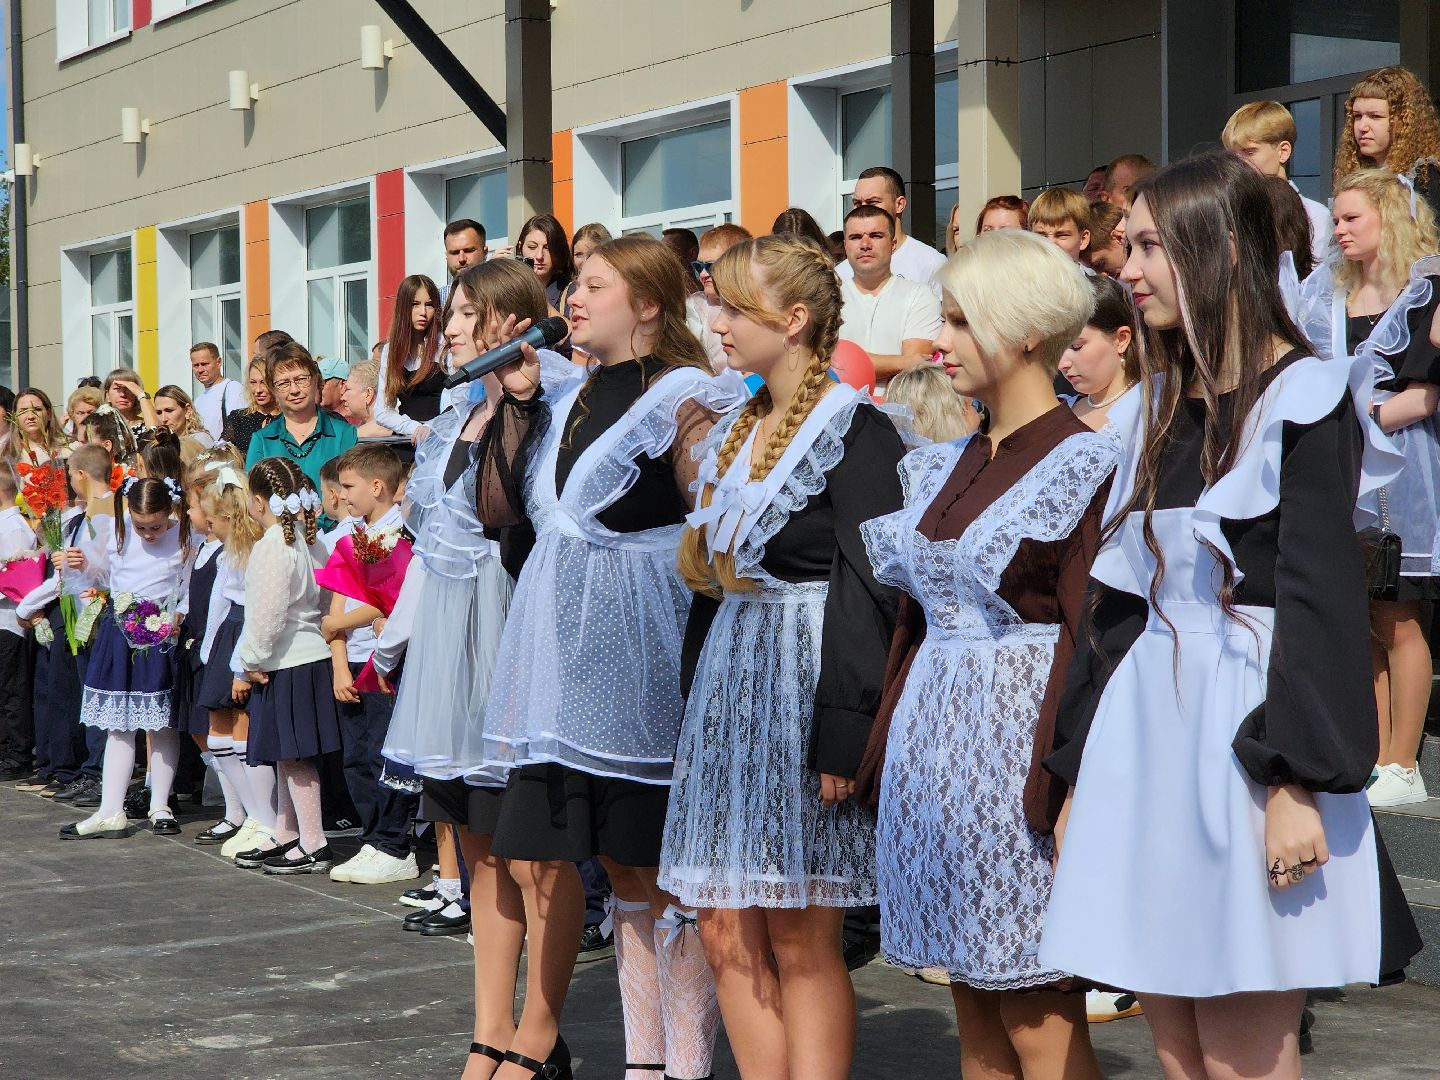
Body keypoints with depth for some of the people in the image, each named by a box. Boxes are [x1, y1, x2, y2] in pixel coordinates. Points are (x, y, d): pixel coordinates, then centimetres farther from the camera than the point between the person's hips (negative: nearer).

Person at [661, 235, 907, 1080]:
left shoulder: (854, 430, -10)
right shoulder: (738, 431, 16)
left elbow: (869, 590, -15)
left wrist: (843, 734, -21)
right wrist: (695, 708, 15)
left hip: (804, 686, -8)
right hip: (730, 683, 8)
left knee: (800, 942, -5)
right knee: (727, 931, 6)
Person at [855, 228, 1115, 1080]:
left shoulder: (1082, 465, -9)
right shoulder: (947, 466, 14)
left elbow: (1089, 641, -14)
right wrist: (888, 751, 13)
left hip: (1014, 749, -8)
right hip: (933, 745, 8)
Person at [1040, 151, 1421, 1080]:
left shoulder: (1303, 401, -6)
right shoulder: (1158, 410, 15)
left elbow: (1322, 595, -13)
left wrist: (1297, 781, -19)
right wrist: (1077, 774, 15)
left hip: (1247, 738, -7)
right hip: (1146, 736, 7)